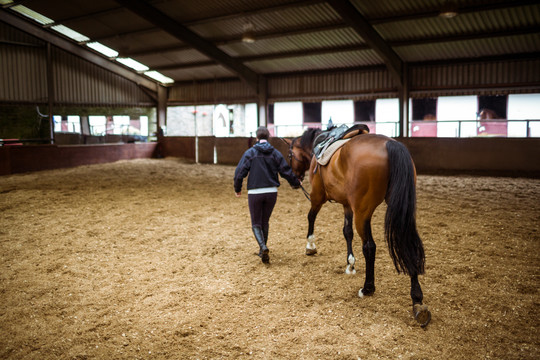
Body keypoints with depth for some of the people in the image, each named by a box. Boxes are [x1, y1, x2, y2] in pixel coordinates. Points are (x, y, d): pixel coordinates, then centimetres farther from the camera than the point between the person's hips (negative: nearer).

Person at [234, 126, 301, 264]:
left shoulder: (250, 152, -4)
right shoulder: (275, 153, 2)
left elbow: (240, 172, -7)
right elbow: (286, 171, 3)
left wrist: (237, 189, 7)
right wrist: (296, 183, 20)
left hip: (254, 192, -2)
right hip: (271, 192, 3)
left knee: (256, 223, 7)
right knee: (265, 222, 19)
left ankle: (263, 247, -17)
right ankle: (263, 250, 27)